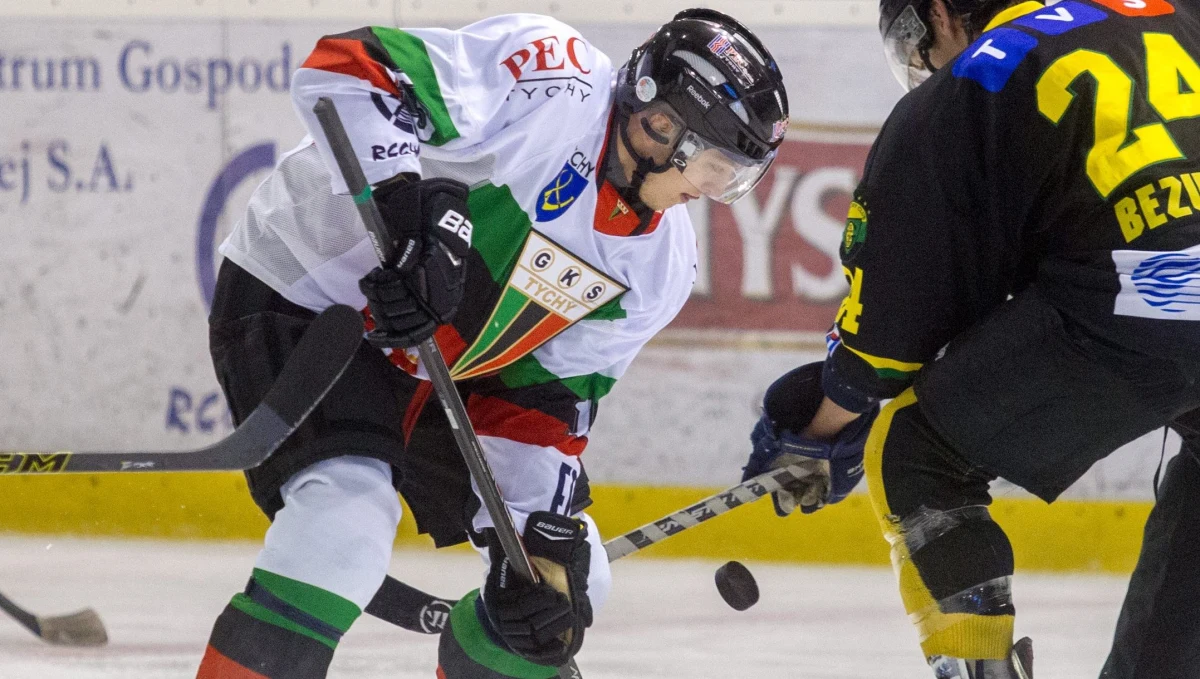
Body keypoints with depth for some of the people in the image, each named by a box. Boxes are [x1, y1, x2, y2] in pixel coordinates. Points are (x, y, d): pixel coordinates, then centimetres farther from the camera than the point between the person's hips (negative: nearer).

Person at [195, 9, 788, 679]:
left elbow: (547, 398, 3)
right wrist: (408, 204, -42)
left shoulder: (661, 266, -1)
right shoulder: (551, 79, -25)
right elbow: (345, 70, -32)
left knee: (568, 580, 7)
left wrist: (546, 535, -8)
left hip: (438, 373, 8)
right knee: (348, 517, -32)